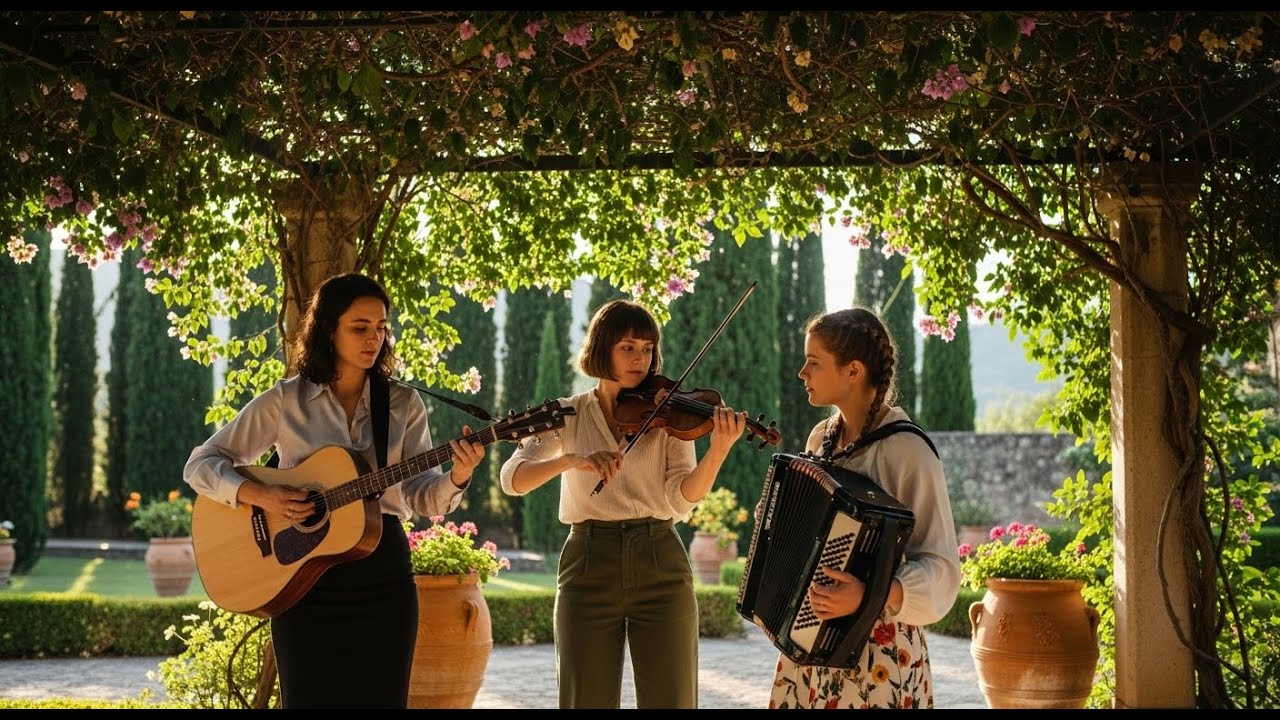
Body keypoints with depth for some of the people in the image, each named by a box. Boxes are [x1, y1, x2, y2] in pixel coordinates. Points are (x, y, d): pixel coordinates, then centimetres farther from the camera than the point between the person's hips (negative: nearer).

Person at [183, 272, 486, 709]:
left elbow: (422, 497, 2)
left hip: (383, 571, 2)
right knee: (309, 698, 3)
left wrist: (457, 476, -19)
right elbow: (200, 465, -1)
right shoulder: (284, 401, -1)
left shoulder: (403, 404, 5)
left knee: (382, 698, 5)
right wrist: (259, 495, -17)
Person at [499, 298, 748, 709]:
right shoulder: (569, 415, 6)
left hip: (660, 566, 0)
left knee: (671, 701, -1)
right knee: (588, 701, 1)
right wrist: (572, 460, -25)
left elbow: (682, 499, -8)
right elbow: (512, 479, -8)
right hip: (589, 566, 0)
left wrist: (719, 450, -24)